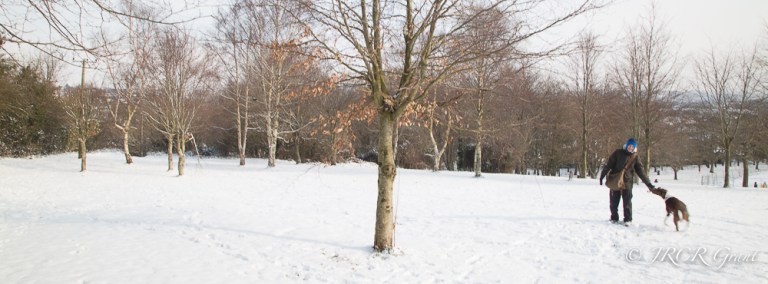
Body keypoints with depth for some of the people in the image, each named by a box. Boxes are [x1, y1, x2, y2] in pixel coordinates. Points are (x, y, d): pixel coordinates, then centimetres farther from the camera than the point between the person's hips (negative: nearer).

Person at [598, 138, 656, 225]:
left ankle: (628, 219, 10)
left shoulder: (635, 158, 4)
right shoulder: (618, 153, -2)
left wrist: (648, 183, 3)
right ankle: (614, 218, 20)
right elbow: (608, 164, -4)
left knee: (627, 202, -1)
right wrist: (602, 176, -10)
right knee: (614, 202, 6)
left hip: (627, 182, 1)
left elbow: (641, 171, 6)